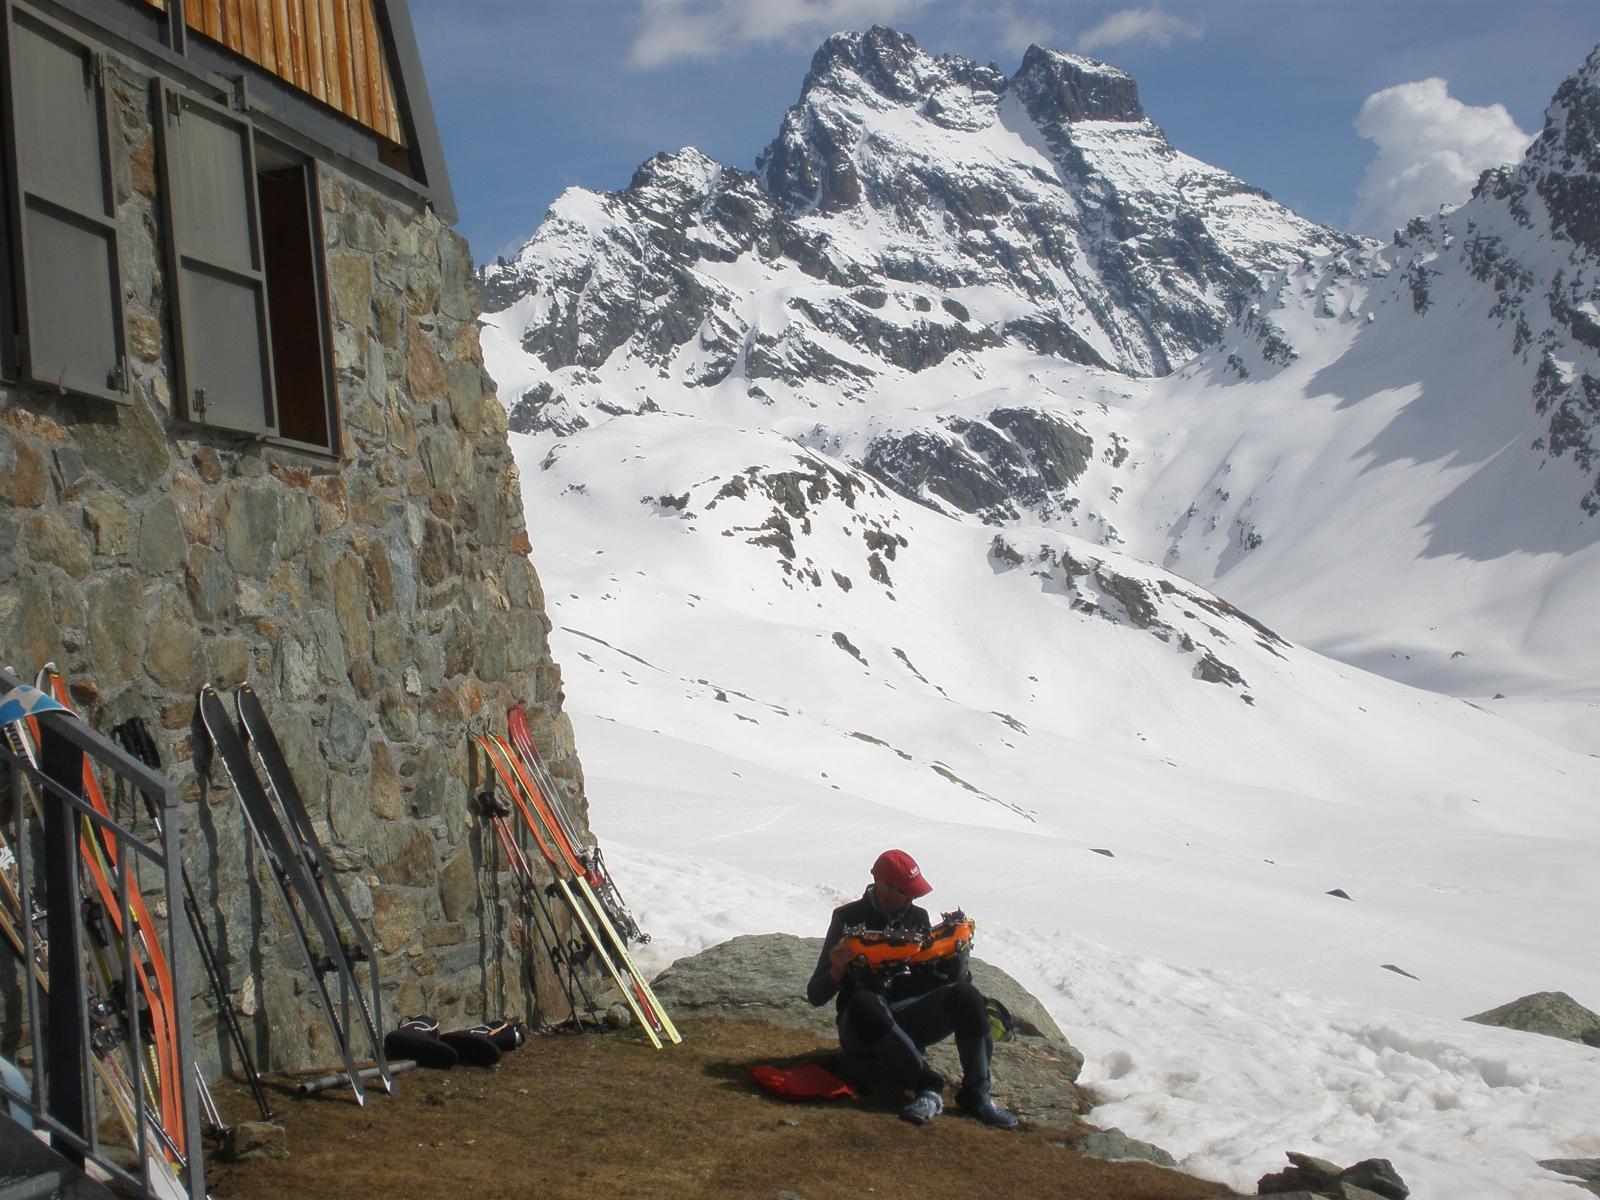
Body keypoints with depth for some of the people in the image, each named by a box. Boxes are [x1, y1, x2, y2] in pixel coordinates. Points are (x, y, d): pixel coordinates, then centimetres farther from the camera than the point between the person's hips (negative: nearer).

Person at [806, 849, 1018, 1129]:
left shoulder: (918, 917, 10)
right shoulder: (848, 918, -2)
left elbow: (942, 979, 12)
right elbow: (816, 997, -4)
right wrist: (837, 969, -25)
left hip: (908, 1022, 3)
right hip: (863, 1028, -3)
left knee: (965, 994, -22)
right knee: (863, 1003, -38)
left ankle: (976, 1093, -27)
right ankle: (928, 1086, -38)